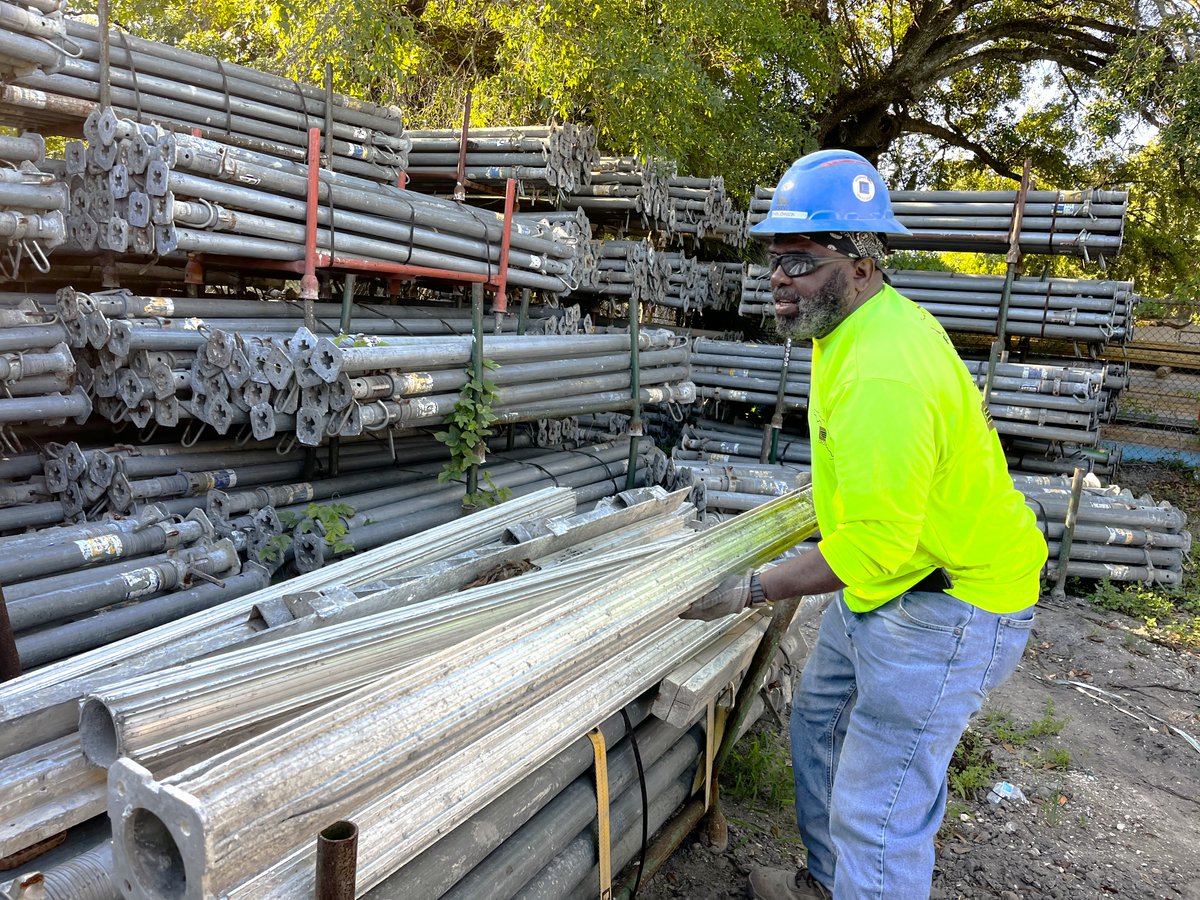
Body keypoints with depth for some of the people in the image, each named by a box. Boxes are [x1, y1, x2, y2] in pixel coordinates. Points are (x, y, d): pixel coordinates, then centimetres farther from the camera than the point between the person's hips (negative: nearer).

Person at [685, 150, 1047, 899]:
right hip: (886, 583, 11)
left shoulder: (882, 375, -31)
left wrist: (752, 591, -22)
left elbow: (873, 547, -29)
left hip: (946, 605, -11)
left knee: (878, 813, -4)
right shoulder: (865, 325, 4)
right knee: (820, 724, 24)